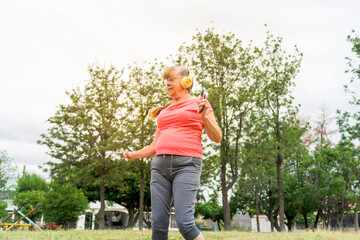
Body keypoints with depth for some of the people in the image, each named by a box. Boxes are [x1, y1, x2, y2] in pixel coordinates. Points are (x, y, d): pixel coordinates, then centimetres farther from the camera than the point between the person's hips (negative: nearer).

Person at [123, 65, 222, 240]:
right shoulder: (164, 110, 25)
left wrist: (204, 117, -11)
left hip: (186, 164, -5)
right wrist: (134, 155, 11)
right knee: (158, 224, 0)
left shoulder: (198, 104, 11)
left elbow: (217, 138, 5)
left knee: (184, 222, -17)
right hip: (160, 165, 5)